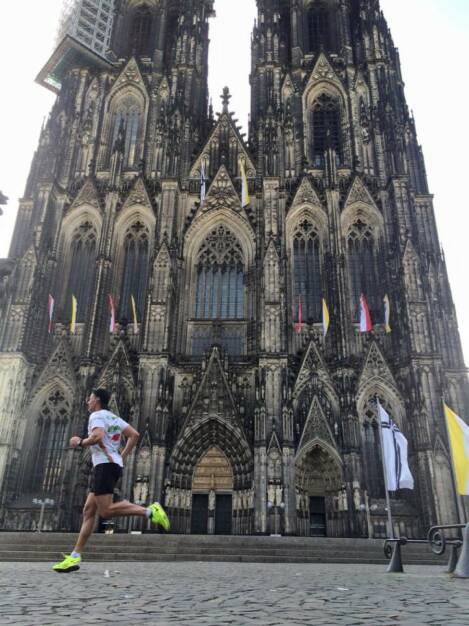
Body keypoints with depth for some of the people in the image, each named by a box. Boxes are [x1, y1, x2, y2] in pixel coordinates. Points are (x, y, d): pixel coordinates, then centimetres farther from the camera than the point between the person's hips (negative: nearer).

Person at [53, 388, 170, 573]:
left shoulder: (97, 415, -4)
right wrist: (122, 457, 18)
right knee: (88, 511, 7)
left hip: (105, 465, -9)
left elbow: (98, 436, -22)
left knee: (105, 511, -13)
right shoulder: (114, 418, 22)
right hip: (114, 465, 9)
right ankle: (75, 557, 7)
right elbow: (134, 435, 16)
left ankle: (149, 511, -18)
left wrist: (80, 443, -5)